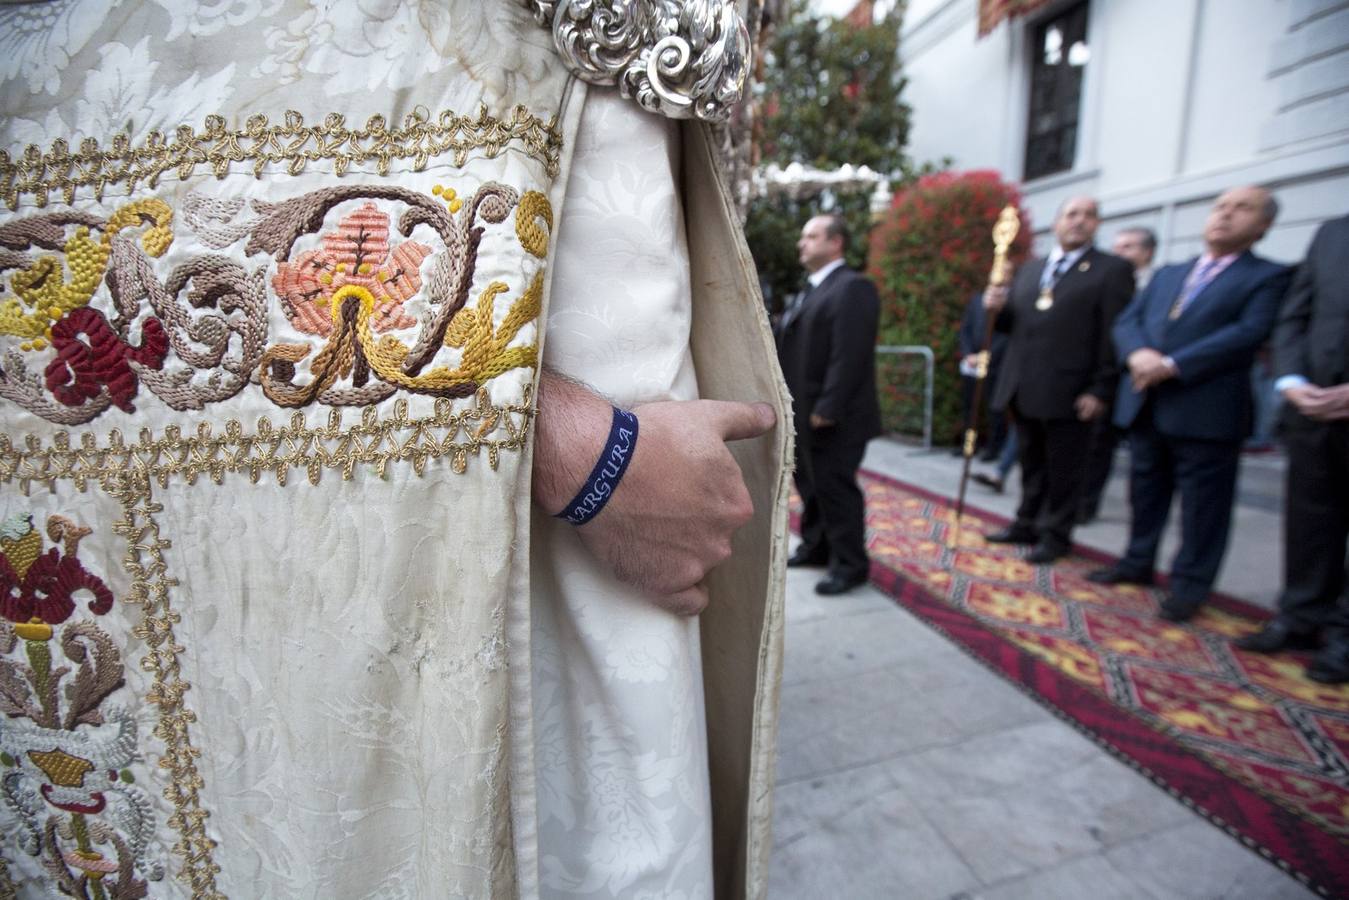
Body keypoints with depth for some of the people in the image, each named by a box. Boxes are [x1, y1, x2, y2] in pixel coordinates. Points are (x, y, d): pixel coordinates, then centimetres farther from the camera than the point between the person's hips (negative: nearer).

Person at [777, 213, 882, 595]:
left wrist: (827, 408, -24)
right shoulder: (815, 290, 19)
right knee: (812, 484, 18)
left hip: (834, 416, -9)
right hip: (807, 413, 9)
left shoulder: (852, 287, -12)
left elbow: (849, 355, -21)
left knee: (835, 487, -1)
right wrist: (797, 407, 13)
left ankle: (850, 564, 13)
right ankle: (816, 546, 34)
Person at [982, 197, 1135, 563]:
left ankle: (1056, 535, 17)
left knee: (1063, 470, 5)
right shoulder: (1029, 270, 16)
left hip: (1068, 391, -5)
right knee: (1031, 464, 16)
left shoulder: (1113, 270, -1)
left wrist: (1100, 390, -14)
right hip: (1023, 387, 5)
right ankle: (1027, 524, 28)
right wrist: (999, 308, -4)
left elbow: (1113, 335, -8)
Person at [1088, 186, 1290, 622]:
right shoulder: (1167, 274, 18)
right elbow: (1127, 320, 8)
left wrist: (1172, 365, -20)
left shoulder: (1268, 277, 2)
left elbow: (1248, 332, -13)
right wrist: (1138, 354, -14)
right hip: (1145, 404, 5)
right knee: (1145, 492, 15)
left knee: (1202, 502, 3)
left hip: (1206, 410, -5)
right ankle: (1138, 562, 28)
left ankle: (1190, 584, 14)